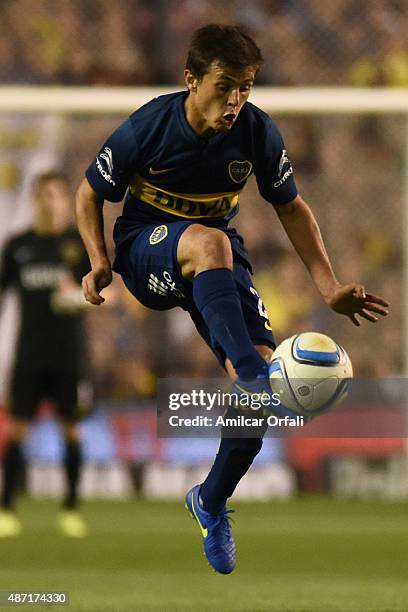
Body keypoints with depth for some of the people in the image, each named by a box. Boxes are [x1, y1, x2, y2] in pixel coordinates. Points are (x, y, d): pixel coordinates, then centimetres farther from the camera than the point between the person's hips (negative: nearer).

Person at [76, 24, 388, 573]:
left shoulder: (257, 132, -10)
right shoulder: (148, 128, -17)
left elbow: (291, 207, 4)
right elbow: (90, 194, -3)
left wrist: (331, 288, -5)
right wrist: (100, 263, -18)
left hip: (218, 253, 3)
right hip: (147, 251, -3)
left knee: (259, 371, -17)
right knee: (208, 241, -40)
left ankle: (212, 502, 5)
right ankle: (255, 375, -47)